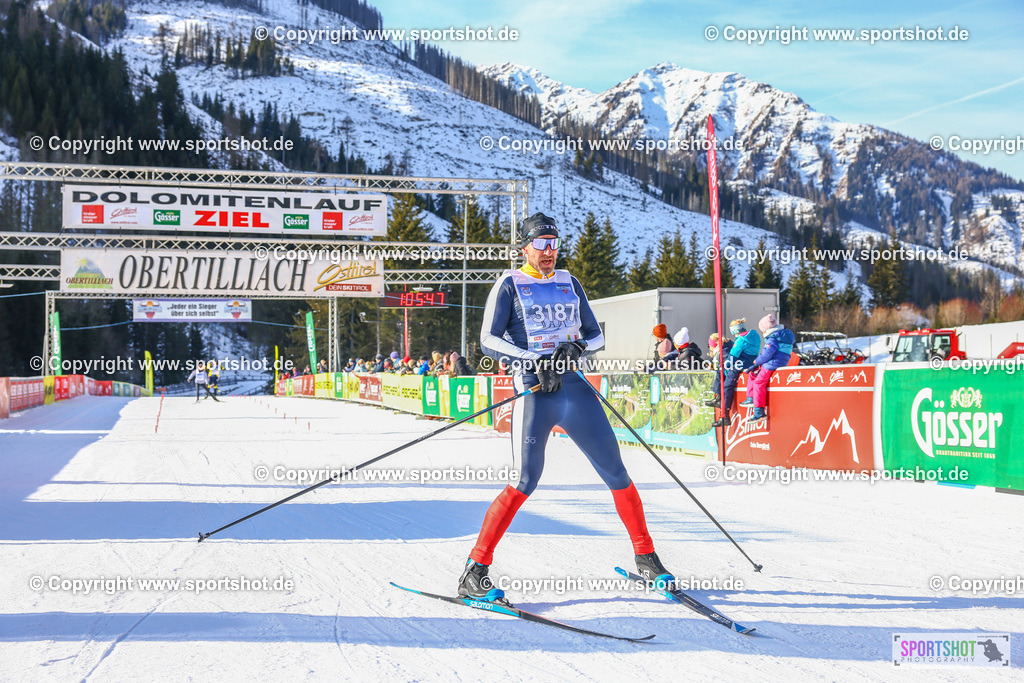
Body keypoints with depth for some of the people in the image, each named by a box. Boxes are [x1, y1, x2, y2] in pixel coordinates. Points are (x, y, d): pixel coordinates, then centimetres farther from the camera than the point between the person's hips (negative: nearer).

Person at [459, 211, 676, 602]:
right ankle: (475, 570, -10)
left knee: (615, 472, 3)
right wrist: (533, 363, -16)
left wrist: (576, 348, -5)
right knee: (526, 481, -16)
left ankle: (645, 557, 17)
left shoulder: (569, 283, 18)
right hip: (533, 391, -4)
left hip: (574, 386, 5)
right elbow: (489, 339, -4)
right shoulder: (509, 285, 5)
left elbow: (596, 335, 18)